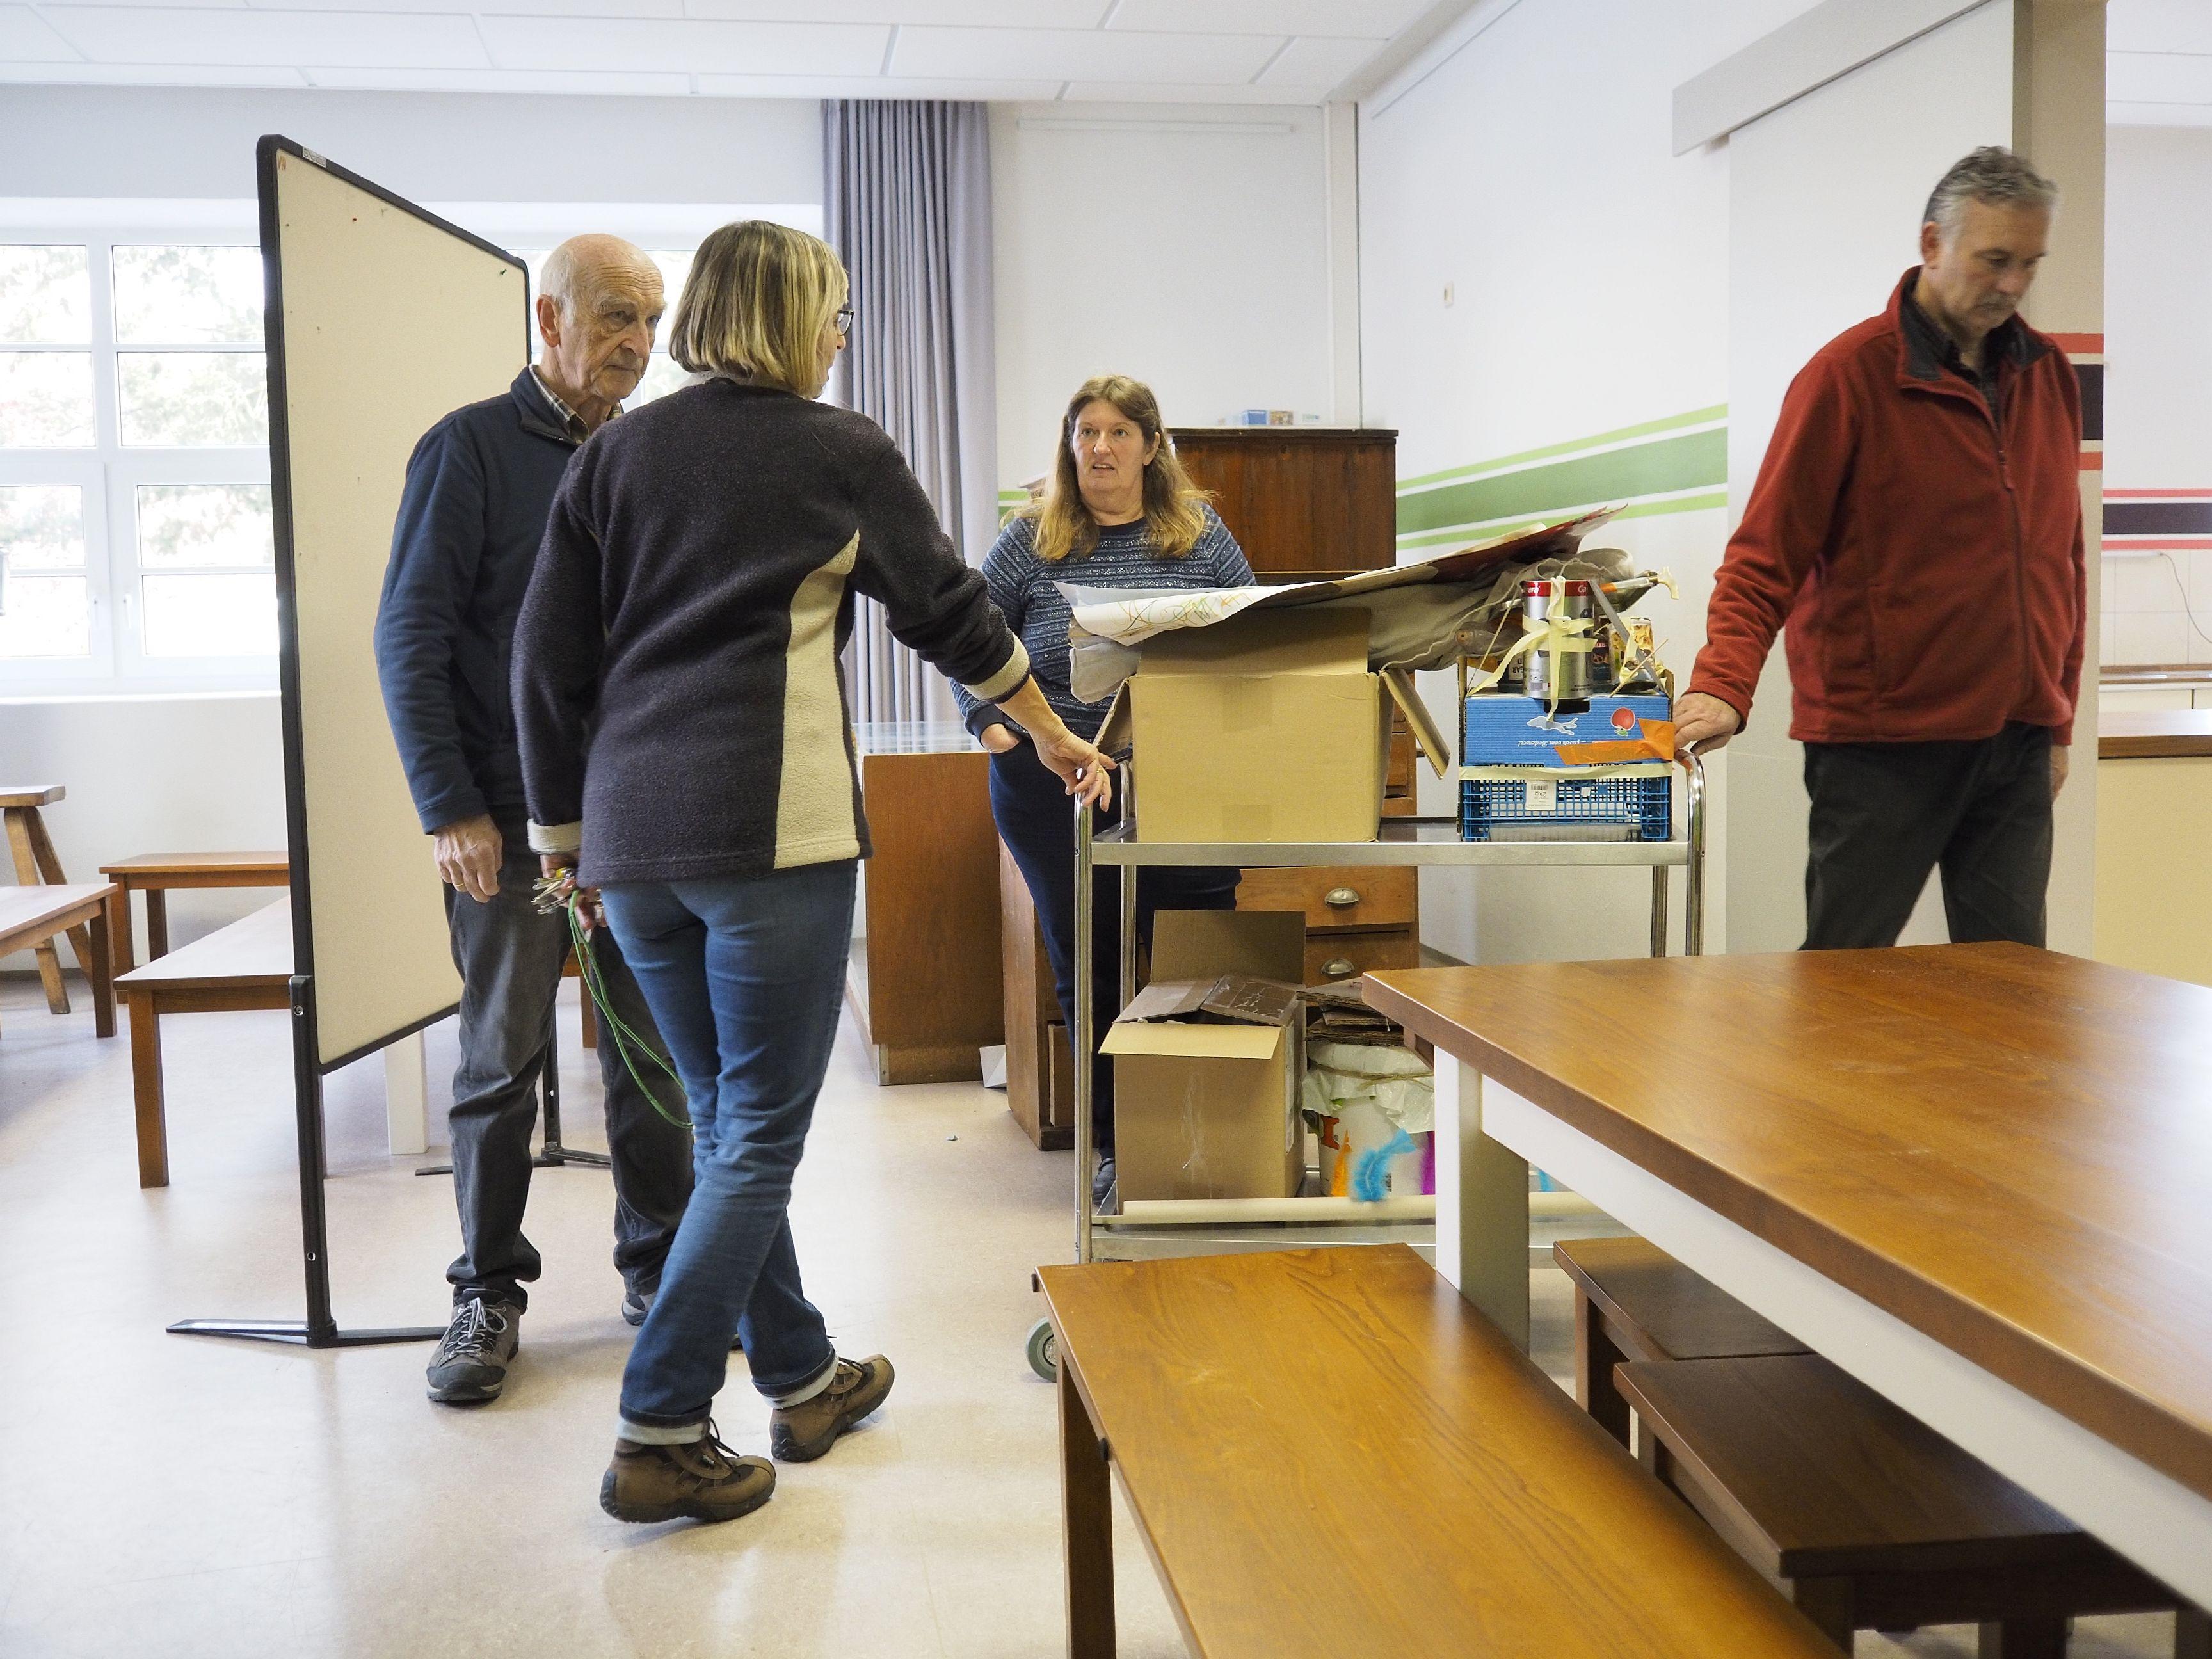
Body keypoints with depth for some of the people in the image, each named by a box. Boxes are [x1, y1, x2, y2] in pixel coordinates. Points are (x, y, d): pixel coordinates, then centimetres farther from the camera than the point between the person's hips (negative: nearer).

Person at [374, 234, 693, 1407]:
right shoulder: (472, 447, -3)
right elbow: (411, 638, -7)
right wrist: (451, 809, -13)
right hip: (511, 816, -4)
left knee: (654, 1052, 8)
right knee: (502, 1061, 5)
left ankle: (661, 1266, 23)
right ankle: (489, 1292, 18)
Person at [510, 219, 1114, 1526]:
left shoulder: (618, 452, 12)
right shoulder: (843, 453, 2)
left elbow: (548, 656, 10)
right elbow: (951, 610, 11)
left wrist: (565, 825, 18)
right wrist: (1055, 737, 24)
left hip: (634, 834, 6)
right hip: (771, 828, -5)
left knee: (730, 1123, 16)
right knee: (760, 1136, 1)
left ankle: (804, 1378, 30)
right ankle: (660, 1436, 0)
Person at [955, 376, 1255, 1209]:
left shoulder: (1200, 534, 5)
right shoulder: (1031, 539, 3)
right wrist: (991, 722, -7)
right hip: (1053, 782, 0)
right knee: (1086, 968, 8)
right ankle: (1113, 1147, 20)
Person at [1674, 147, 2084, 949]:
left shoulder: (2050, 375, 11)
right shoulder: (1848, 373, -8)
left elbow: (2063, 561, 18)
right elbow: (1766, 557, -11)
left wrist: (2058, 717, 17)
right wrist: (1722, 685, -25)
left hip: (2017, 743, 6)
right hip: (1881, 742, -5)